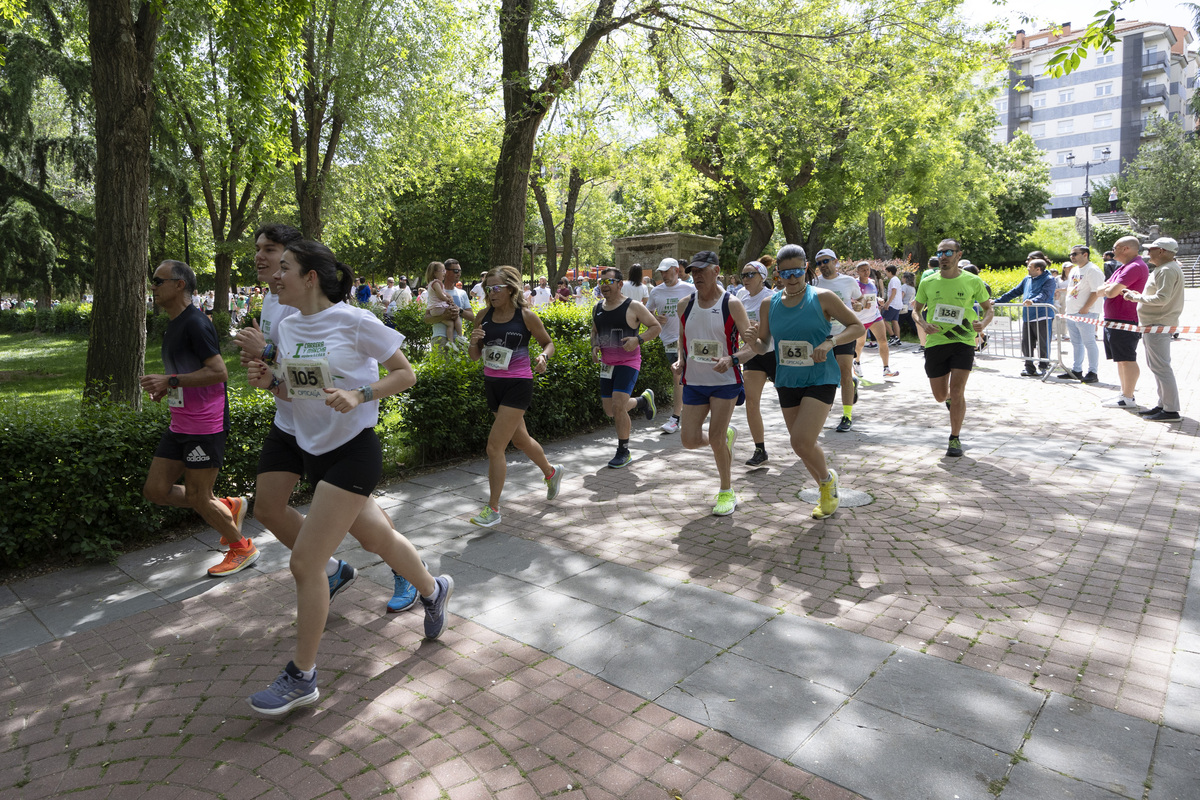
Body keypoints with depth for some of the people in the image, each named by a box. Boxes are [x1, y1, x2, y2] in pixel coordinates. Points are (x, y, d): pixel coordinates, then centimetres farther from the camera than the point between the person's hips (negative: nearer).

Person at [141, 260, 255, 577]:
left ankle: (242, 548, 19)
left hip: (205, 426, -10)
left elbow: (219, 372, -23)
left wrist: (171, 381, -22)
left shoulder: (195, 323, -16)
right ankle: (228, 506, 23)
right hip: (180, 426, 10)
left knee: (197, 498, 0)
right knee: (155, 490, 9)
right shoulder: (174, 325, 16)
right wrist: (166, 388, 11)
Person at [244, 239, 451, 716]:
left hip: (353, 452, -7)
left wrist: (358, 395, -23)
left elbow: (406, 375, -9)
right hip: (314, 452, 7)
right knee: (376, 537, 20)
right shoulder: (287, 328, 7)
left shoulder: (354, 322, -14)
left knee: (305, 562, -6)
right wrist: (268, 383, -3)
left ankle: (301, 677, 12)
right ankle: (432, 589, 47)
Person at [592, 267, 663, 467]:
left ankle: (624, 452, 1)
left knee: (617, 406, -17)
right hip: (607, 364, 7)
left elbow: (656, 327, -4)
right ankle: (643, 400, 39)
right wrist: (594, 347, 3)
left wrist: (638, 340, -19)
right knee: (610, 410, 9)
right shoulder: (597, 308, 8)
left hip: (628, 362, -6)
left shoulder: (633, 307, -8)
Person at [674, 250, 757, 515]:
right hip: (694, 381, 5)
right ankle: (727, 435, 34)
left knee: (716, 439, -6)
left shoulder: (732, 304, -8)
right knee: (689, 440, 1)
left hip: (725, 382, -4)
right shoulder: (685, 304, 5)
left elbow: (752, 346, -8)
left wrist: (730, 359, -26)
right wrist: (680, 361, -2)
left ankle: (727, 491, 17)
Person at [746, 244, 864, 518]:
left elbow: (858, 327, -3)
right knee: (801, 444, 11)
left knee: (802, 442, -17)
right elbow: (762, 346, 10)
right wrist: (753, 341, -14)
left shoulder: (822, 298, -7)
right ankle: (828, 492, 36)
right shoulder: (770, 305, 4)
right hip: (787, 382, 5)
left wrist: (830, 342, -20)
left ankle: (828, 478, 15)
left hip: (820, 379, -5)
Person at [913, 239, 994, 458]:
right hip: (935, 342, 2)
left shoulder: (973, 281, -1)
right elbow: (916, 310, 12)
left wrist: (983, 323, -14)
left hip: (963, 342, -2)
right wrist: (923, 324, -11)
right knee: (940, 396, 9)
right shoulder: (928, 283, 2)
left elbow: (988, 309, 8)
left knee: (957, 390, -12)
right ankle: (951, 399, 49)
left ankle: (955, 439, 3)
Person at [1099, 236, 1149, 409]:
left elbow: (1111, 292, -22)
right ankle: (1124, 393, 22)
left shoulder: (1135, 267, -15)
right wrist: (1111, 288, -4)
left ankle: (1128, 399, -5)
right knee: (1121, 360, 15)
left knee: (1127, 360, -8)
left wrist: (1106, 288, 0)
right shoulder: (1124, 267, 19)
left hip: (1125, 322, -11)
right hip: (1113, 320, 11)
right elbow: (1102, 288, 17)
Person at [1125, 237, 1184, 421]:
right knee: (1157, 365, 16)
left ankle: (1171, 410, -9)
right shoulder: (1164, 268, 18)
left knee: (1161, 367, -10)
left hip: (1158, 325, -11)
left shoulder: (1167, 270, -15)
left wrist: (1136, 296, -14)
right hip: (1154, 324, 11)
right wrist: (1137, 296, 14)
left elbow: (1162, 298, -24)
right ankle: (1163, 404, 22)